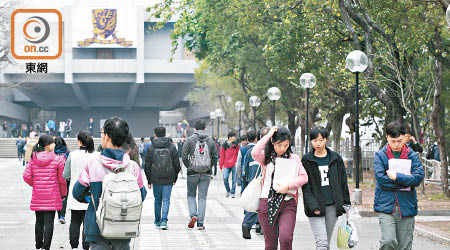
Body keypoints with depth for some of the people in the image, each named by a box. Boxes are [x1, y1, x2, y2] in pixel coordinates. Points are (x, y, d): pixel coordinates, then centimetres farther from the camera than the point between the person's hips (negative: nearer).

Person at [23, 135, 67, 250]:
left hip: (37, 195, 4)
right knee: (49, 222, -1)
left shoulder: (33, 159, 1)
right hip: (52, 196, -4)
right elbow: (61, 179, -5)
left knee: (39, 221, 15)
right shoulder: (57, 159, -8)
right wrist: (63, 193, 9)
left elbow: (26, 176, -3)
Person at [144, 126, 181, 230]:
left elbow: (147, 166, 1)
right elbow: (177, 164, 2)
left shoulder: (151, 148, -1)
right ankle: (164, 221, -14)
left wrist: (149, 180, 10)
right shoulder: (172, 147, 0)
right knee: (166, 200, 0)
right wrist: (175, 177, 14)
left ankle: (157, 221, 22)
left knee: (157, 200, 14)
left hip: (156, 179, 1)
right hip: (168, 179, -1)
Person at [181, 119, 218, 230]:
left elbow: (184, 156, -6)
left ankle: (193, 215, -6)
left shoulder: (189, 140, -4)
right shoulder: (210, 141, 3)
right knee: (202, 197, 5)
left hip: (192, 172, -2)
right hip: (206, 173, 2)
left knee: (191, 194, 15)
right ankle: (200, 223, 2)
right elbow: (215, 157, 5)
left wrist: (188, 166, 10)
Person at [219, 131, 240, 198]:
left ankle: (232, 192, 10)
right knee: (225, 178, -10)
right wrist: (221, 165, 5)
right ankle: (228, 190, 13)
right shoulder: (224, 145, 3)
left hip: (234, 165, 1)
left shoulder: (236, 145, 5)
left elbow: (238, 155, 8)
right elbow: (222, 156, 6)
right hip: (226, 165, -1)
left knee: (234, 179, 0)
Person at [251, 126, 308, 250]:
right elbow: (255, 153, -16)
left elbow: (304, 177, 1)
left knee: (286, 239, -19)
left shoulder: (294, 158, 8)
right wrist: (268, 135, -10)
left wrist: (287, 186, -13)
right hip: (267, 203, 1)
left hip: (288, 204, -1)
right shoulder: (266, 157, 5)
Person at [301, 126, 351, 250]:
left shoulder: (335, 158, 7)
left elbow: (343, 182, 12)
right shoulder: (307, 160, 0)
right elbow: (305, 186, -4)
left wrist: (346, 204, 9)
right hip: (316, 207, -3)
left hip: (332, 206, 3)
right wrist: (313, 206, -14)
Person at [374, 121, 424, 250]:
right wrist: (406, 181, -7)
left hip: (406, 207, 2)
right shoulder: (380, 155, 4)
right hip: (385, 206, -2)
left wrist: (397, 177, -15)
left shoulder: (412, 156, 7)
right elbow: (381, 178, -10)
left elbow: (419, 177, -7)